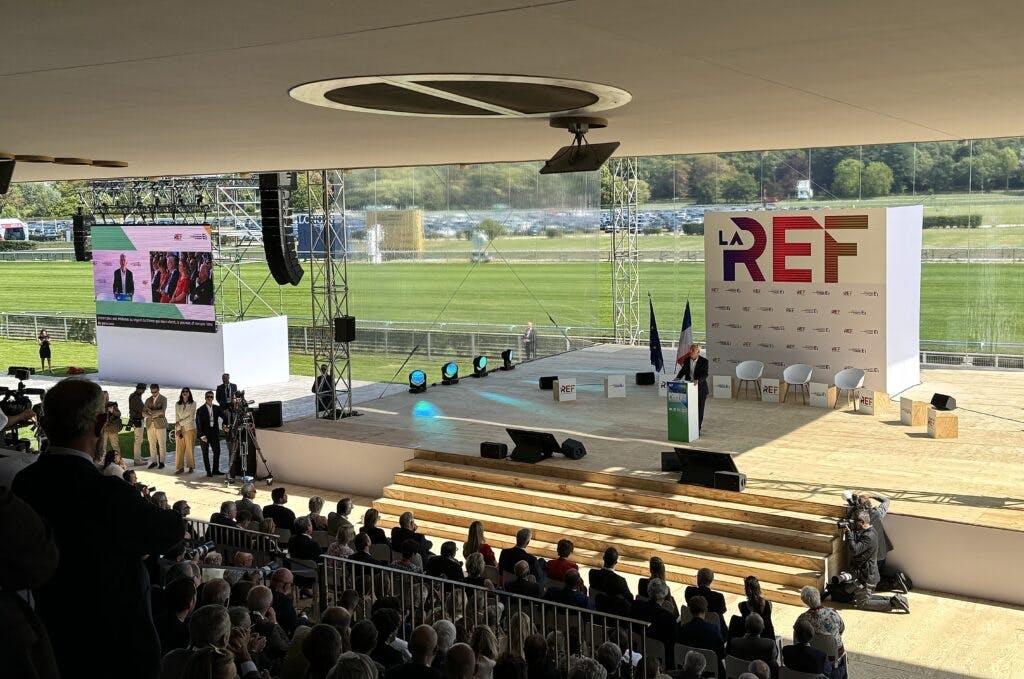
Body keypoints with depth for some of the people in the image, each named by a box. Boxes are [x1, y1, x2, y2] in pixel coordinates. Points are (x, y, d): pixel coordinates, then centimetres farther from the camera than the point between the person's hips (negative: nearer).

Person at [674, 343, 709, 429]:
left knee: (699, 408, 4)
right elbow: (683, 370, 12)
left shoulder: (704, 361, -9)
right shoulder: (686, 360, 4)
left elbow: (705, 375, -16)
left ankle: (698, 427, 15)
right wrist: (678, 378, -6)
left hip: (700, 388, -4)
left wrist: (698, 380, -34)